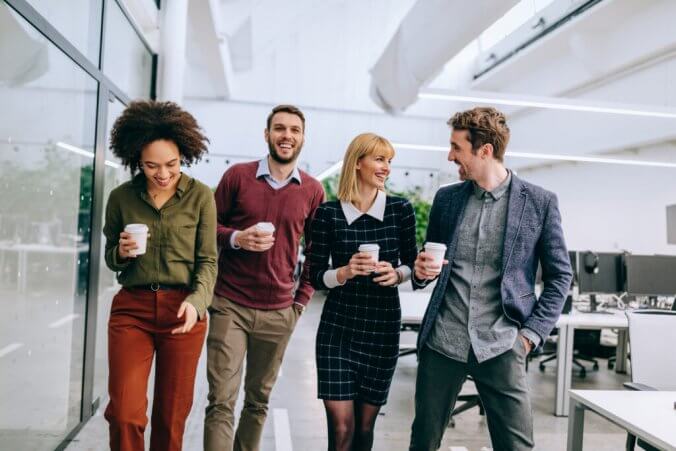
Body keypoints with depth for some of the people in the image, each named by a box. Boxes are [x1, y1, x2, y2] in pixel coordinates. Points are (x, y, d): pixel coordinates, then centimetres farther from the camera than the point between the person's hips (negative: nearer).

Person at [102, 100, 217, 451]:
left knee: (171, 415, 10)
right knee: (124, 413, -5)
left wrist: (196, 302, -19)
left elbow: (208, 261, -2)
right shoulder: (121, 197, 3)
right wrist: (121, 253, -10)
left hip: (183, 308, -1)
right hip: (132, 307, 1)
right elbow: (110, 259, 14)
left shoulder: (200, 196, -3)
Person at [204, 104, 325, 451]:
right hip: (229, 304, -1)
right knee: (221, 401, -3)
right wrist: (236, 238, -15)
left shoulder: (313, 190, 3)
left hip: (279, 312, 2)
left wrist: (302, 298, 6)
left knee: (259, 400, 14)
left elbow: (317, 251, 12)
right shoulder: (237, 175, -1)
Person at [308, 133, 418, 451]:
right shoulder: (328, 213, -4)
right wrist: (346, 272, -20)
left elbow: (411, 264, 8)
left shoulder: (401, 210, -1)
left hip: (383, 327, 1)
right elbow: (316, 277, -1)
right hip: (337, 326, -1)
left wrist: (397, 274, -14)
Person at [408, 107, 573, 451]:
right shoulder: (446, 198, 6)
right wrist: (421, 271, -7)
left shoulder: (540, 202, -3)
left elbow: (559, 276, 3)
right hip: (441, 342, 3)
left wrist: (532, 333, -5)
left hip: (500, 347, -2)